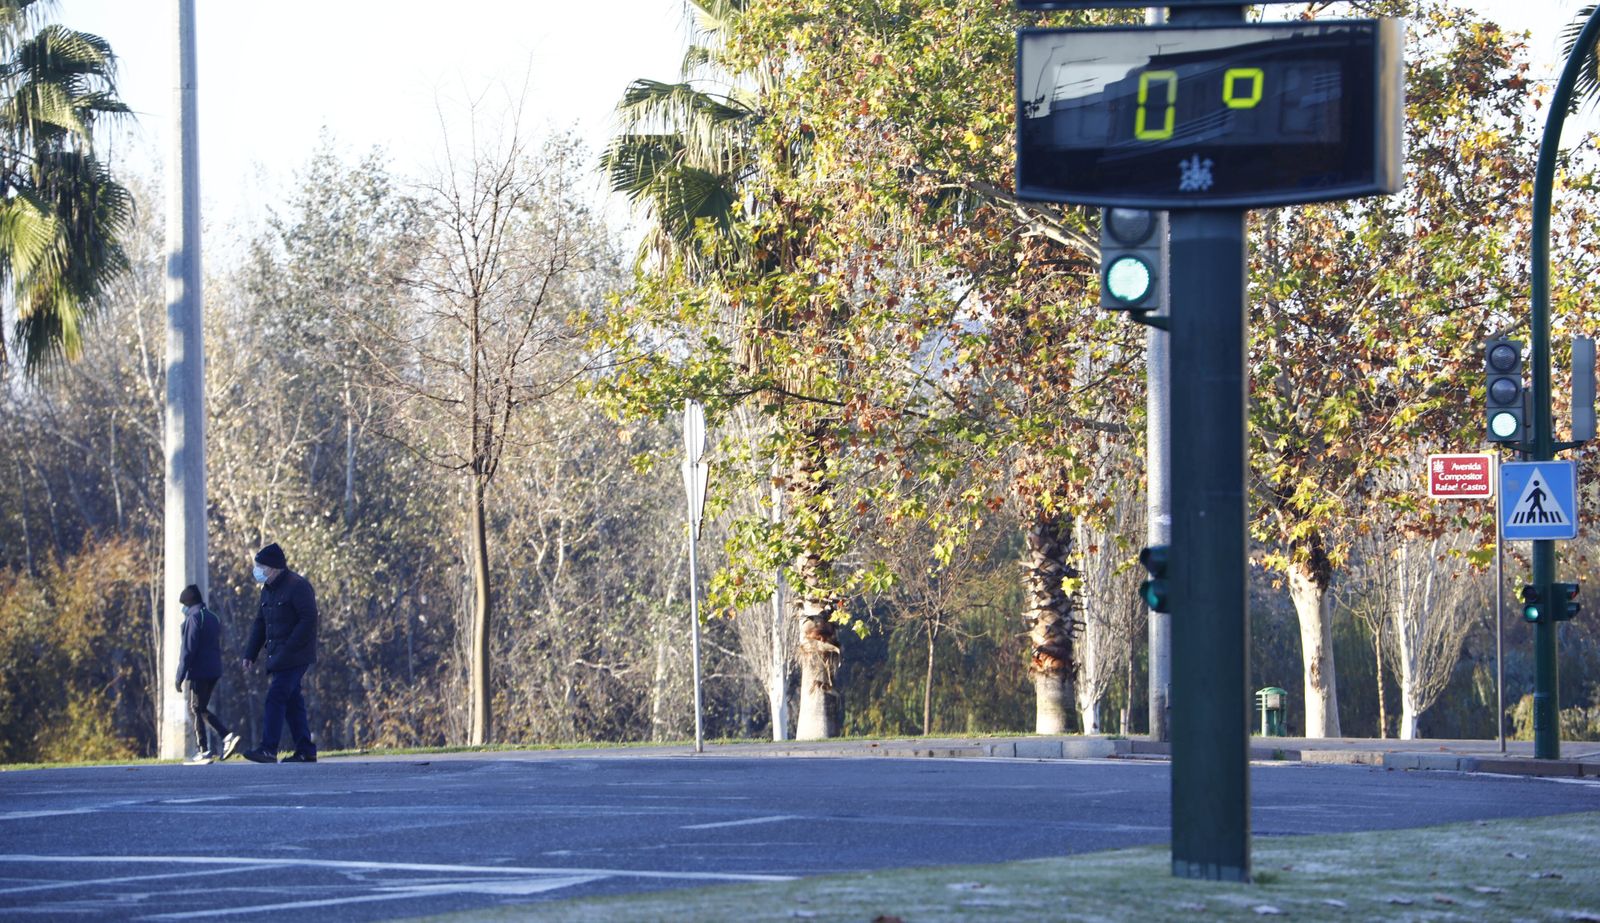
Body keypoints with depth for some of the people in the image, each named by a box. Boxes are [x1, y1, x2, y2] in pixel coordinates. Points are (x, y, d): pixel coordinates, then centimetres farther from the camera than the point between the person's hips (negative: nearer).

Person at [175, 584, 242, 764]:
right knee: (201, 709, 16)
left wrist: (180, 676, -13)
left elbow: (188, 650, -15)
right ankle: (228, 736, 3)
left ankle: (203, 751, -5)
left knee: (196, 710, -2)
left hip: (199, 672, -8)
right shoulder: (213, 618, 17)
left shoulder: (194, 618, -10)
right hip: (214, 671, 8)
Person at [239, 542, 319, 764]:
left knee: (276, 698, -15)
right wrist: (250, 654, 10)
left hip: (295, 656, -9)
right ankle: (305, 751, 11)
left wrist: (288, 650, -21)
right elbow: (260, 623, 21)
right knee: (292, 702, 8)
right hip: (277, 658, 9)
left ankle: (268, 749, -18)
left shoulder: (298, 586, -12)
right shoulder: (268, 590, 17)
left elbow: (308, 620, -18)